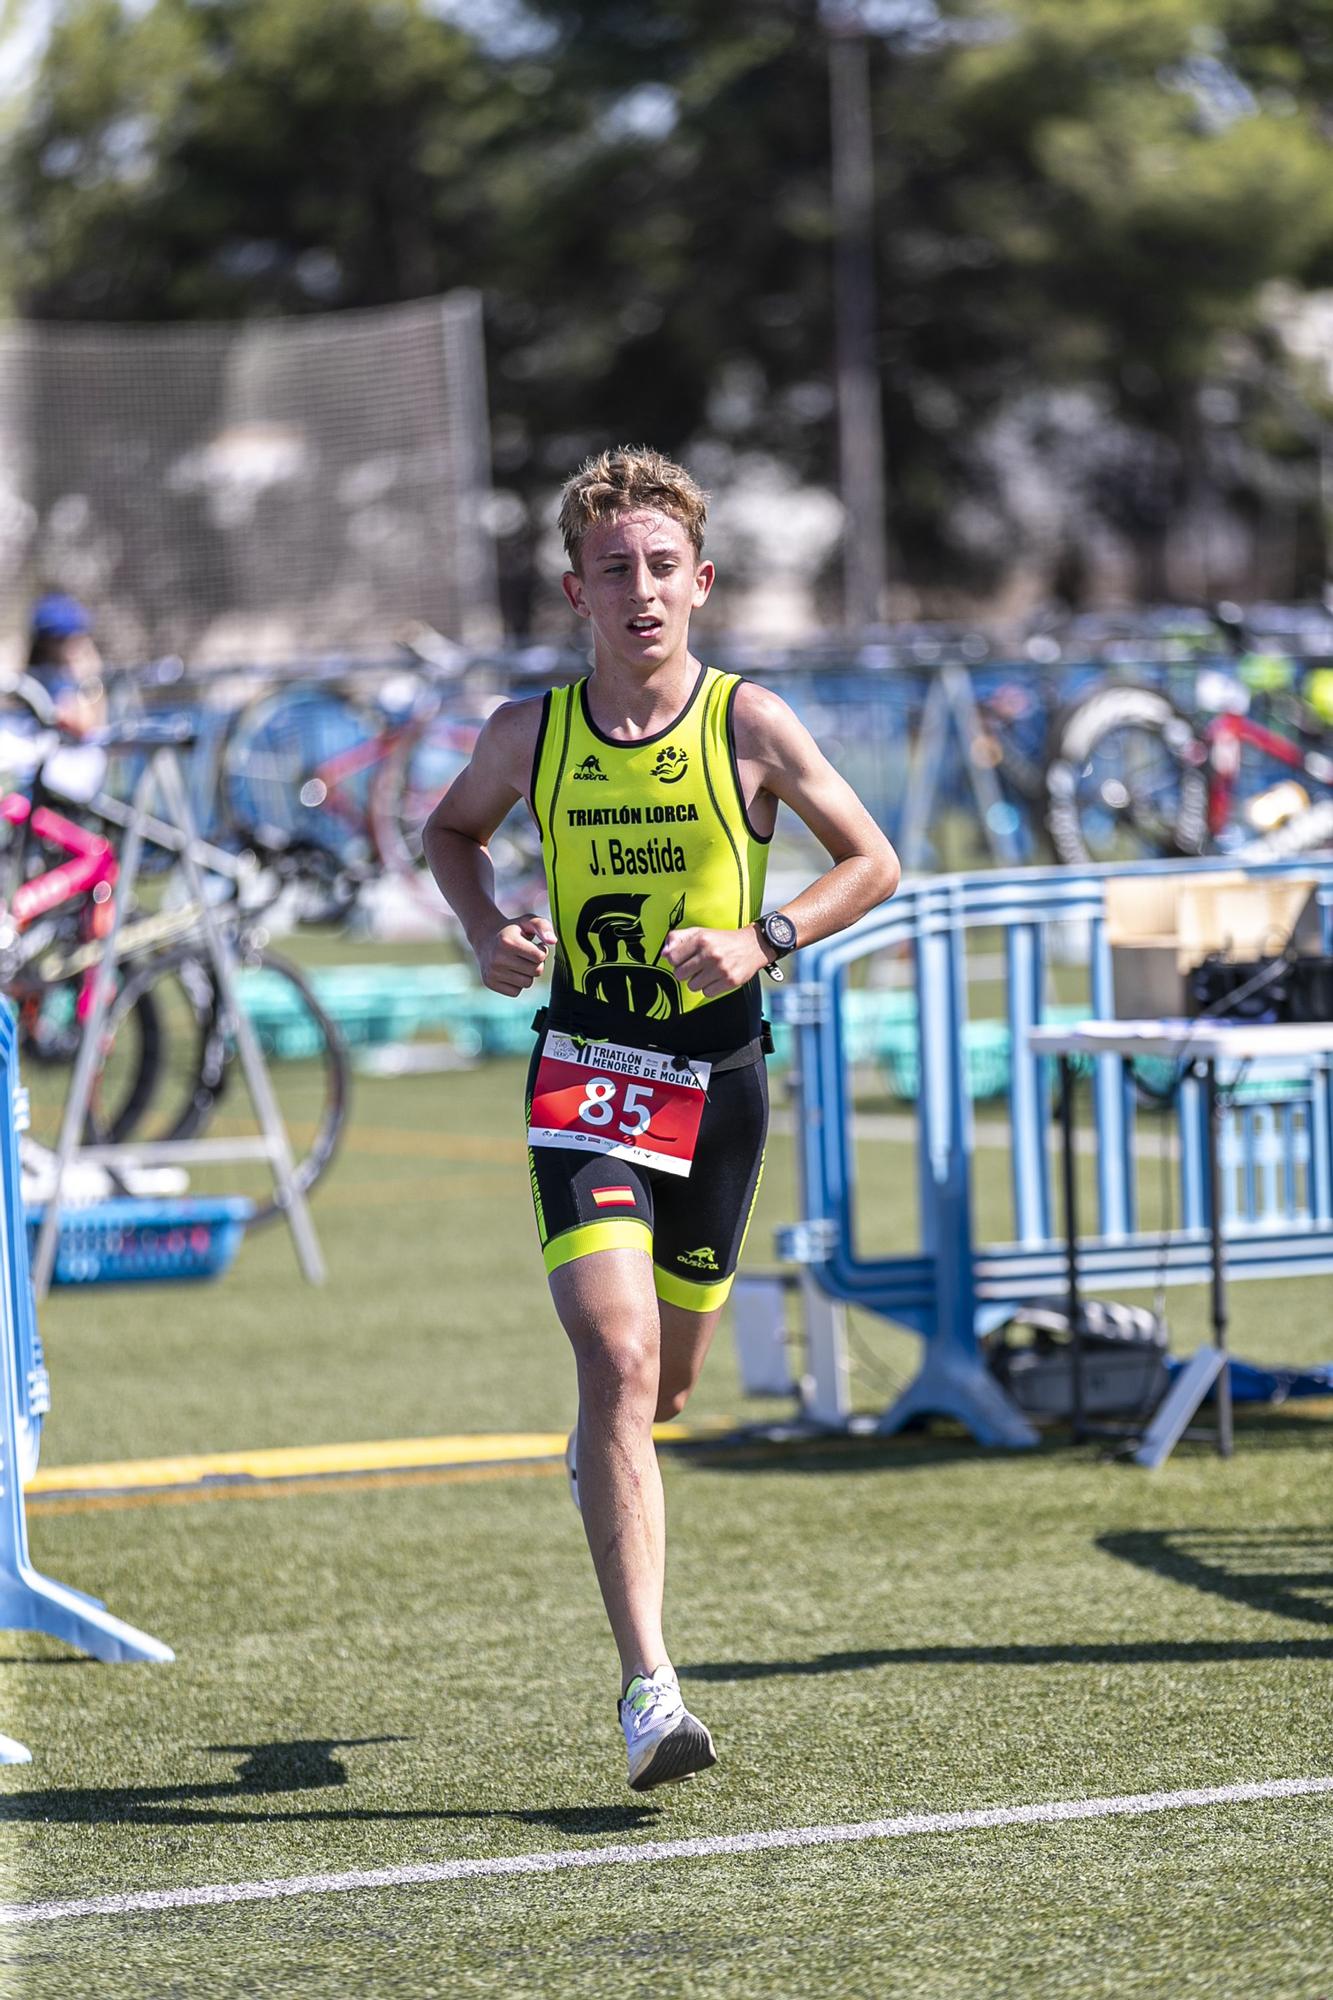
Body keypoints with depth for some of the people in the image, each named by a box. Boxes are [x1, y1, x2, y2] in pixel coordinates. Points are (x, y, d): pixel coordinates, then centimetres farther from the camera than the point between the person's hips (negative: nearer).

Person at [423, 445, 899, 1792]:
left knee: (663, 1385, 13)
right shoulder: (529, 734, -2)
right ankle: (649, 1692, -21)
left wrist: (763, 942, -13)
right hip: (583, 1069, -1)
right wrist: (488, 935, -2)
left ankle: (603, 1449, 54)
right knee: (619, 1363, -18)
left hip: (717, 1074, 1)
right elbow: (450, 832, 18)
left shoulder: (749, 723, -6)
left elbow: (872, 862, 3)